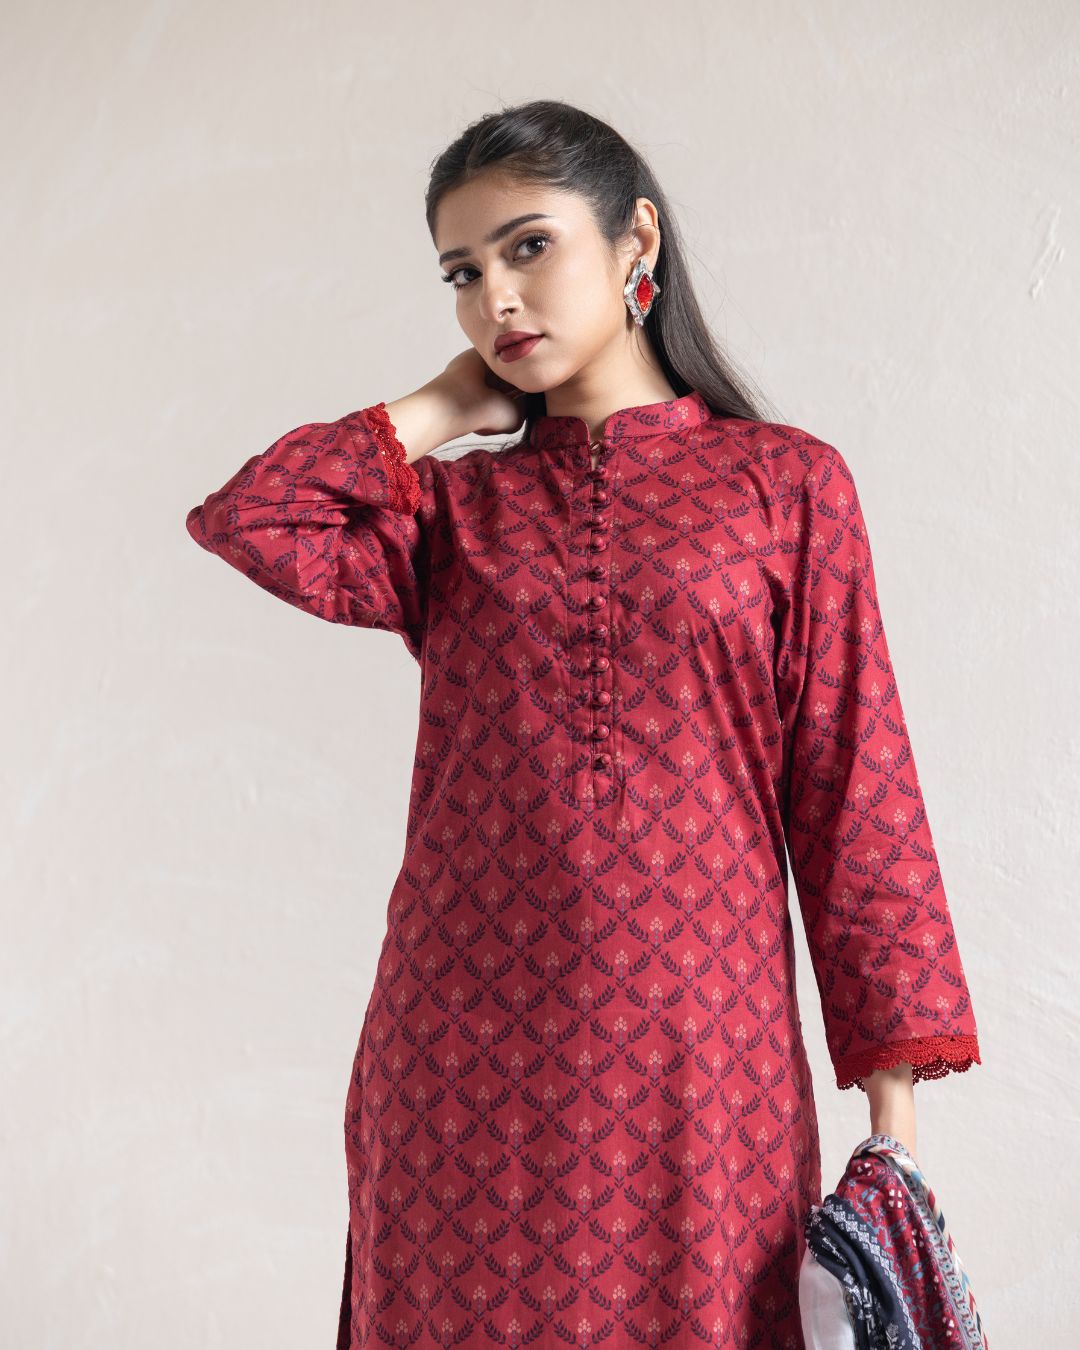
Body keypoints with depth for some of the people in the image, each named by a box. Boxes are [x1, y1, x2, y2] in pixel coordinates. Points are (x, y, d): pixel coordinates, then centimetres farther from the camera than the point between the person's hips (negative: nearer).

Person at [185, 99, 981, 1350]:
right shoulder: (453, 506, 9)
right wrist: (441, 412, 3)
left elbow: (852, 789, 1)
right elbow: (240, 520, -9)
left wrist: (894, 1112, -2)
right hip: (461, 1058, 2)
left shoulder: (786, 482, 4)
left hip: (695, 1062, -1)